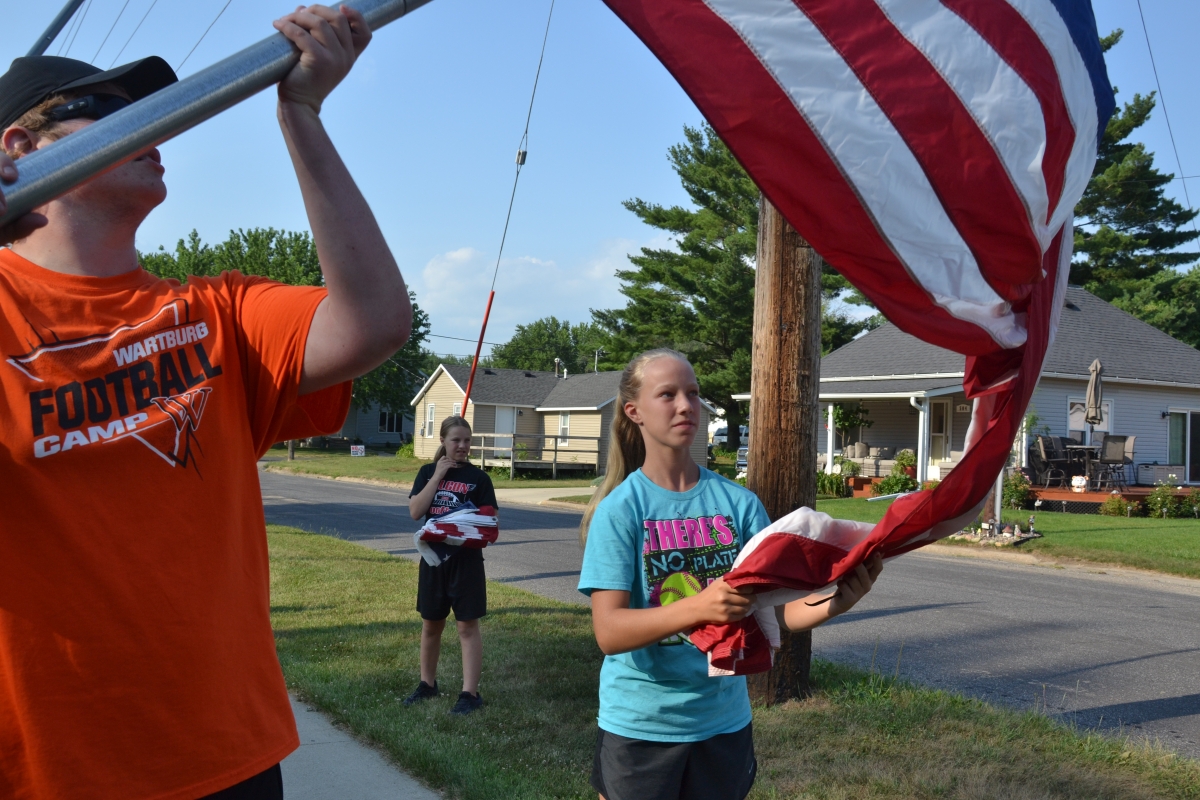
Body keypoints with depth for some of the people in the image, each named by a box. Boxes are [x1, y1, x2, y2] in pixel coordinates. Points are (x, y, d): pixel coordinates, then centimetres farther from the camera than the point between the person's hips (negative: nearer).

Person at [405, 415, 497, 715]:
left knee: (467, 625, -1)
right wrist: (438, 476, -10)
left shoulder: (478, 477, -2)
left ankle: (470, 693, 4)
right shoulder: (428, 472, 6)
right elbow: (415, 511, -7)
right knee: (431, 624, 15)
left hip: (466, 558, -3)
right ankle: (427, 684, 31)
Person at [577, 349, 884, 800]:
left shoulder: (738, 503, -4)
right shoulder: (620, 508, -12)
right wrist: (700, 606, -34)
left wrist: (831, 605, -27)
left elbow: (773, 612, -7)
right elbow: (609, 632, -19)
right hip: (640, 726, -2)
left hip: (724, 720, 3)